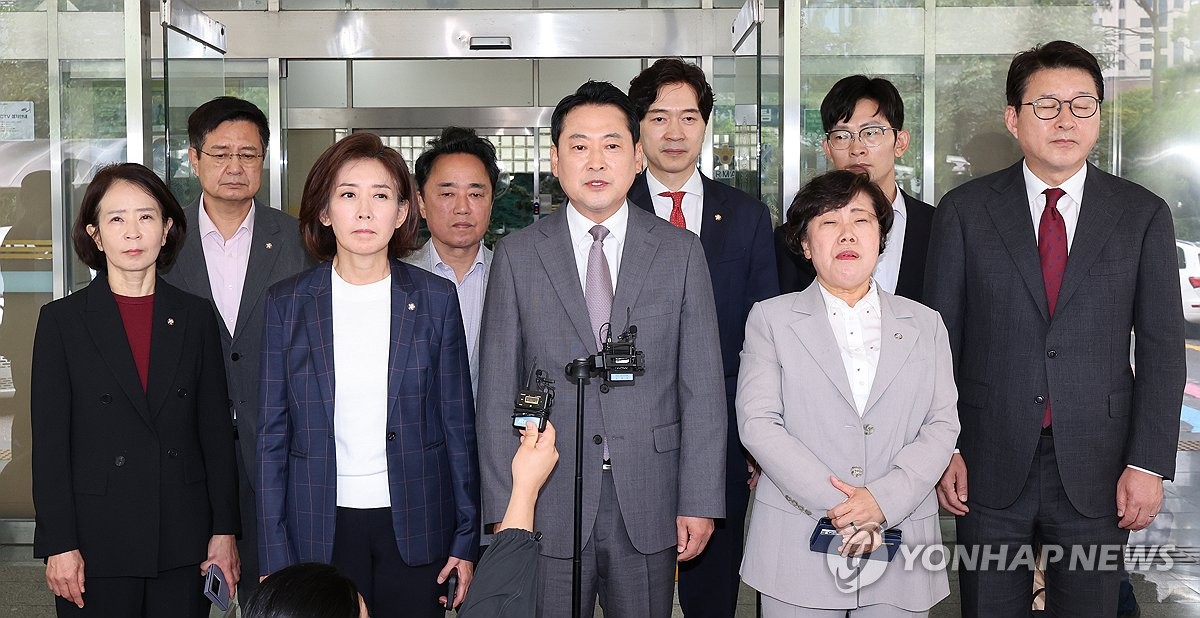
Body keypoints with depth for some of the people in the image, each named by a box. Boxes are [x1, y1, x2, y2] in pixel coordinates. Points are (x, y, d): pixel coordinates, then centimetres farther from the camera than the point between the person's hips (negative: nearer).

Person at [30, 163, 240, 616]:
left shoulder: (195, 316, 5)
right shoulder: (62, 320, 0)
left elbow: (215, 430, 6)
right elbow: (49, 441, -2)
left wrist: (224, 529, 3)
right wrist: (59, 544, -7)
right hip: (97, 545, -1)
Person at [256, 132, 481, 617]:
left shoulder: (435, 299, 1)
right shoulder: (287, 303, 1)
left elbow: (458, 424, 4)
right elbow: (272, 434, 2)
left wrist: (467, 539, 2)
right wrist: (274, 558, -2)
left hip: (413, 525, 0)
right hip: (321, 528, 0)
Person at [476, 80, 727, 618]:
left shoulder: (681, 253, 3)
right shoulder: (517, 255, 2)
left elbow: (701, 387, 1)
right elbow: (497, 391, 0)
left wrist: (700, 501, -3)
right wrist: (502, 510, -4)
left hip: (649, 504, 1)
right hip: (548, 503, 0)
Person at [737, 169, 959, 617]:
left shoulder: (925, 325, 12)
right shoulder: (770, 319, 5)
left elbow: (942, 426, 3)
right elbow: (758, 423, -6)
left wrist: (882, 500, -13)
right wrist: (835, 507, -15)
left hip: (899, 546, 2)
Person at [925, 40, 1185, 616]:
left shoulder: (1143, 215, 2)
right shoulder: (964, 211, 0)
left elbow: (1161, 346, 1)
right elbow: (940, 337, 1)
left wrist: (1149, 463, -5)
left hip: (1096, 470, 1)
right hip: (991, 466, 0)